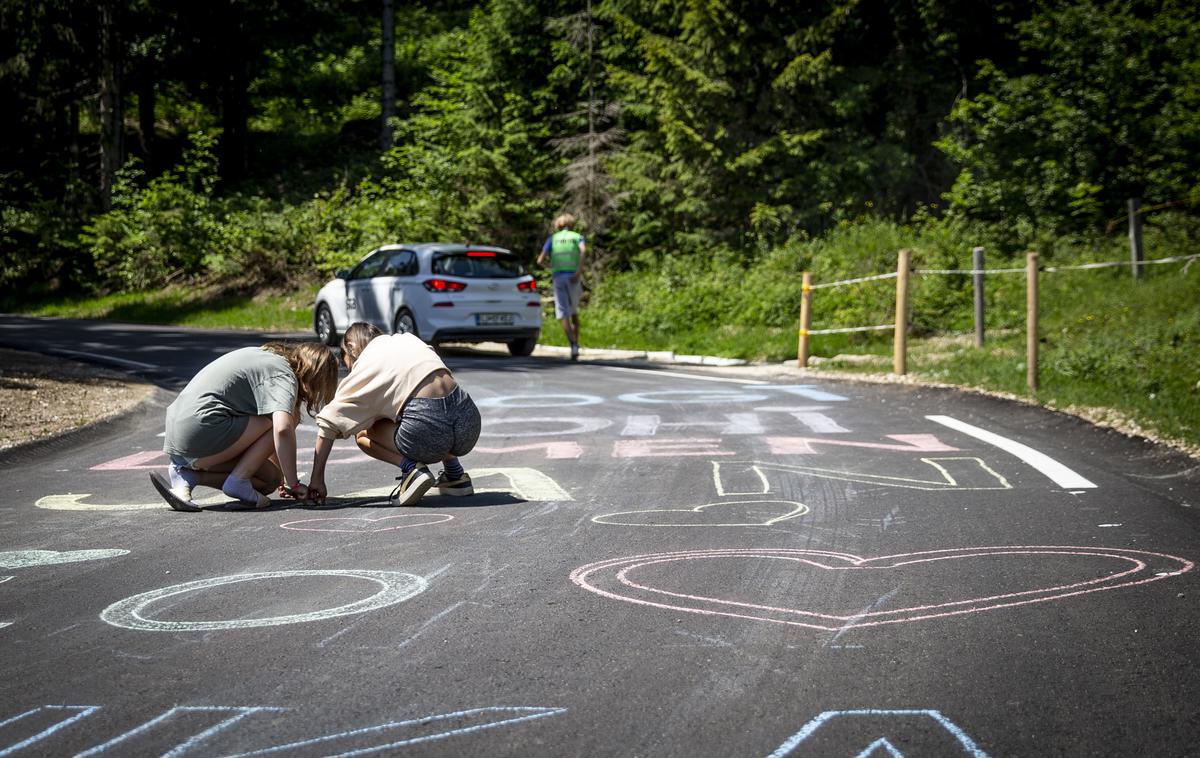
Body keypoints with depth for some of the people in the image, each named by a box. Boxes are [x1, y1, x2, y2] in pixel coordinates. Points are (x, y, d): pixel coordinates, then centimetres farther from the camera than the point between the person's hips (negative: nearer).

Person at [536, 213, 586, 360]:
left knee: (563, 315, -5)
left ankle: (573, 344, -26)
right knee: (574, 312, 20)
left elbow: (540, 261, 6)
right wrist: (579, 271, -15)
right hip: (574, 278, 1)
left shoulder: (552, 238, 15)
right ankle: (576, 344, 15)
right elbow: (583, 250, -12)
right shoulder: (577, 237, 13)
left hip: (558, 277, -1)